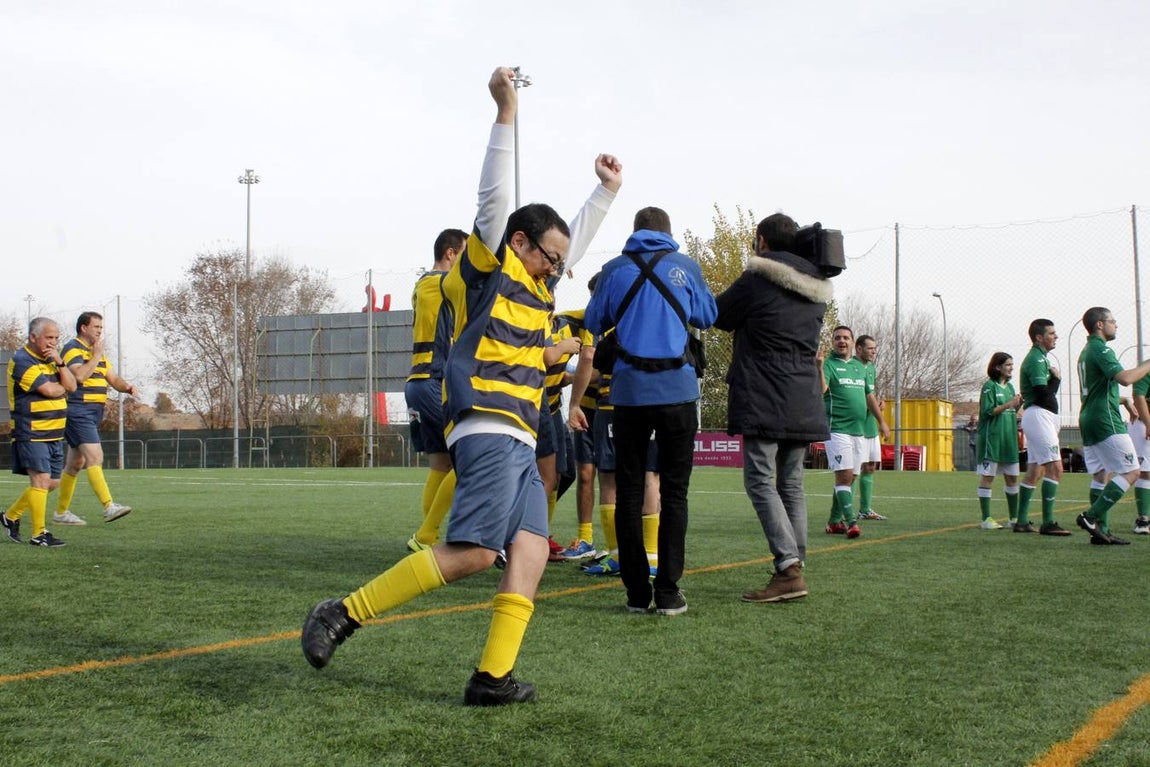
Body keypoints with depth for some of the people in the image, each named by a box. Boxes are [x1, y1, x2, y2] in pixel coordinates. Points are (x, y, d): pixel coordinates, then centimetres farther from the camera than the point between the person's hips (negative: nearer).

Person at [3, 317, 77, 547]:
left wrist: (59, 363, -9)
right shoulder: (21, 362, -13)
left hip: (54, 434, 9)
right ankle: (39, 534, -4)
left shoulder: (49, 359, 15)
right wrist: (62, 386, 2)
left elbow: (71, 386, 5)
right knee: (41, 480, -12)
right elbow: (50, 391, -20)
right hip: (31, 434, -9)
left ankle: (11, 516, 25)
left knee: (53, 483, 10)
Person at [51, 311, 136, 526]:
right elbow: (80, 375, -24)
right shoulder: (72, 349, -8)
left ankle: (61, 512, 20)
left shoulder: (97, 352, 20)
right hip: (78, 412, -9)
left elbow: (113, 379, 16)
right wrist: (96, 355, -16)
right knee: (95, 456, -19)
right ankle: (108, 506, -26)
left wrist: (127, 386, -4)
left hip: (93, 414, 10)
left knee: (76, 463, 13)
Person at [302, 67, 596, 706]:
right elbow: (495, 197, -7)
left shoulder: (538, 288, 25)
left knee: (531, 551, -5)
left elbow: (578, 239, 40)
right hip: (489, 432, -10)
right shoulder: (489, 266, 3)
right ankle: (344, 615, -14)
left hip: (519, 443, 10)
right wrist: (507, 112, -10)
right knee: (475, 551, -19)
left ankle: (493, 677, -11)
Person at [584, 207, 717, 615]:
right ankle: (668, 592, 0)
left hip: (630, 392, 1)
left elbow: (594, 323, 13)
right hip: (677, 390, -1)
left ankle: (636, 592, 6)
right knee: (674, 493, 4)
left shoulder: (614, 269, 5)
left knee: (629, 492, 8)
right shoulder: (686, 267, 3)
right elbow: (708, 316, 16)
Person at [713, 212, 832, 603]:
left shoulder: (756, 280, -6)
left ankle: (788, 569, -18)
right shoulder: (816, 289, 14)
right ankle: (796, 566, 9)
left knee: (760, 481, -7)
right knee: (791, 485, 11)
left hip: (764, 401, -7)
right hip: (804, 403, 7)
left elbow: (719, 316, 6)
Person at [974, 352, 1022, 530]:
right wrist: (1009, 404, -20)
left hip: (1009, 438, 8)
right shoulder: (989, 386, -7)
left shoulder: (1009, 386, 16)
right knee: (987, 477, -5)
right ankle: (986, 519, -4)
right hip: (992, 437, -8)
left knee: (1012, 477, 9)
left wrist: (1019, 405, 0)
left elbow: (1011, 412, 19)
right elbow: (987, 411, -15)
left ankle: (1014, 518, 17)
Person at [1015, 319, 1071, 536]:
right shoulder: (1036, 359, -13)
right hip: (1038, 416, -11)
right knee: (1055, 468, -15)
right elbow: (1044, 394, -22)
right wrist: (1057, 378, -7)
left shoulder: (1040, 358, 20)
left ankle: (1021, 521, 13)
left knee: (1034, 472, 11)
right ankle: (1048, 522, -18)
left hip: (1043, 418, 11)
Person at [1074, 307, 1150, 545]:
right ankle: (1091, 516, -15)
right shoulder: (1101, 349, -12)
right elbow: (1124, 378, -26)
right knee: (1130, 472, -8)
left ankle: (1101, 530, 5)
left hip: (1088, 419, 10)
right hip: (1106, 421, -10)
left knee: (1104, 477, 10)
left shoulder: (1086, 351, 20)